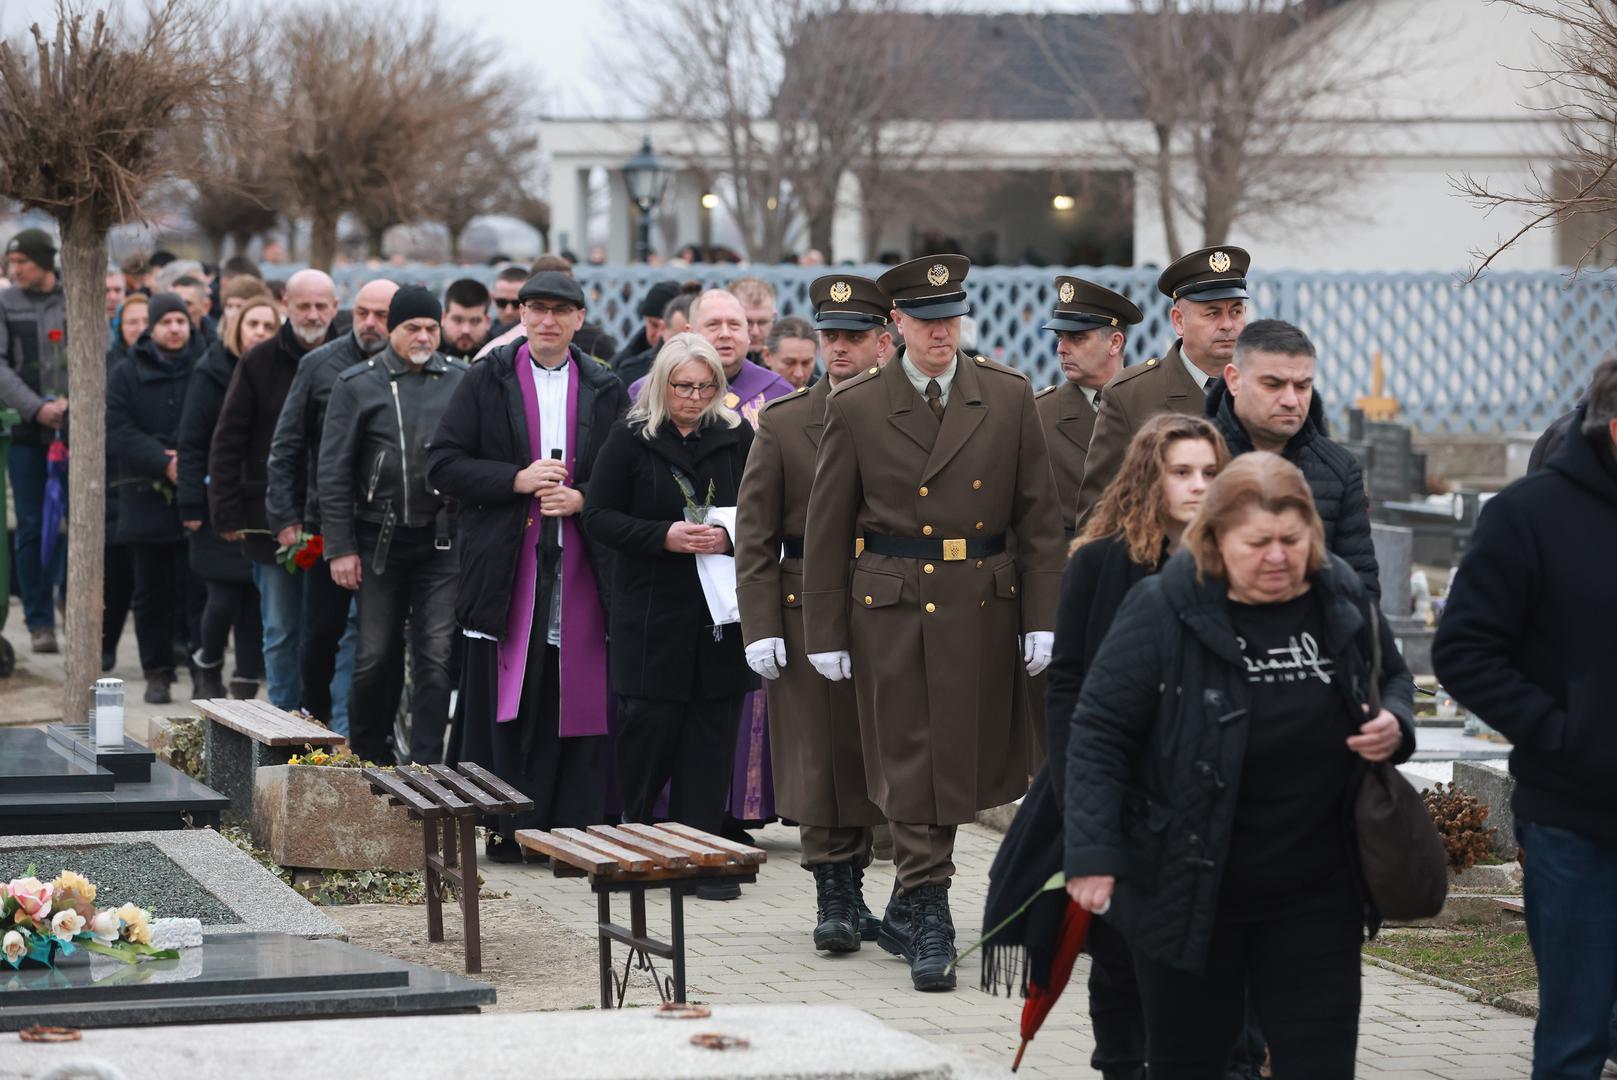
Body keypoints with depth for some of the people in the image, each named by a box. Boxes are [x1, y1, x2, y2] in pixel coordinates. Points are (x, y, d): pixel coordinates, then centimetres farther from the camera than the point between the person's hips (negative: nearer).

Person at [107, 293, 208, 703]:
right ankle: (157, 673, 14)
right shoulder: (128, 374, 6)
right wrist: (163, 462, -15)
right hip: (146, 498, 2)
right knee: (152, 591, 7)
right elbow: (118, 433, -4)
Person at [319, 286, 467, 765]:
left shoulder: (460, 380, 4)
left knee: (436, 656, -4)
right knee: (376, 655, 6)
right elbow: (334, 471, 2)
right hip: (380, 539, 0)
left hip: (444, 538, 0)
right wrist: (340, 547, -3)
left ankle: (424, 765, -1)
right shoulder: (358, 384, 2)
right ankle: (367, 755, 22)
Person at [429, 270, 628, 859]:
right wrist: (518, 480, -11)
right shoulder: (487, 381, 5)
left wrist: (582, 499, -7)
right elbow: (443, 466, 0)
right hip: (506, 567, -1)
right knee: (502, 700, -3)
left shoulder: (606, 390, 10)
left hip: (582, 567, 2)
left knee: (580, 696, -2)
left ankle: (572, 822, 5)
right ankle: (508, 827, 4)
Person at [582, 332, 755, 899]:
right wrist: (665, 536, -15)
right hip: (651, 612, -2)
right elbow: (598, 517, -2)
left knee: (711, 734, 1)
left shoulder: (736, 437, 7)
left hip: (720, 613, 2)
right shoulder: (631, 438, 0)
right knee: (650, 724, -5)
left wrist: (730, 537, -11)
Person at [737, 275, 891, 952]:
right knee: (820, 756, -1)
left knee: (876, 756, 5)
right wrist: (760, 628, -5)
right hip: (807, 609, 0)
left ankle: (851, 889, 17)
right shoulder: (783, 424, 3)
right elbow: (754, 536, 3)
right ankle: (834, 899, 5)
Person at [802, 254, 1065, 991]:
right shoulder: (855, 408, 0)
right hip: (890, 608, -2)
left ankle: (907, 910, 26)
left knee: (962, 763, 9)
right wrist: (825, 633, 0)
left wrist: (1043, 619, -2)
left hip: (983, 609, 2)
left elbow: (1039, 516, 4)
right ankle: (930, 925, 0)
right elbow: (827, 529, 3)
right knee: (908, 767, -4)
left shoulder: (1009, 398, 4)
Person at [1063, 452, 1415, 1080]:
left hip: (1316, 894, 3)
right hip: (1188, 888, -3)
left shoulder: (1345, 600, 1)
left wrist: (1395, 727, -4)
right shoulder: (1161, 610, -12)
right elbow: (1099, 732, -10)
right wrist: (1092, 855, -17)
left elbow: (1394, 679, 20)